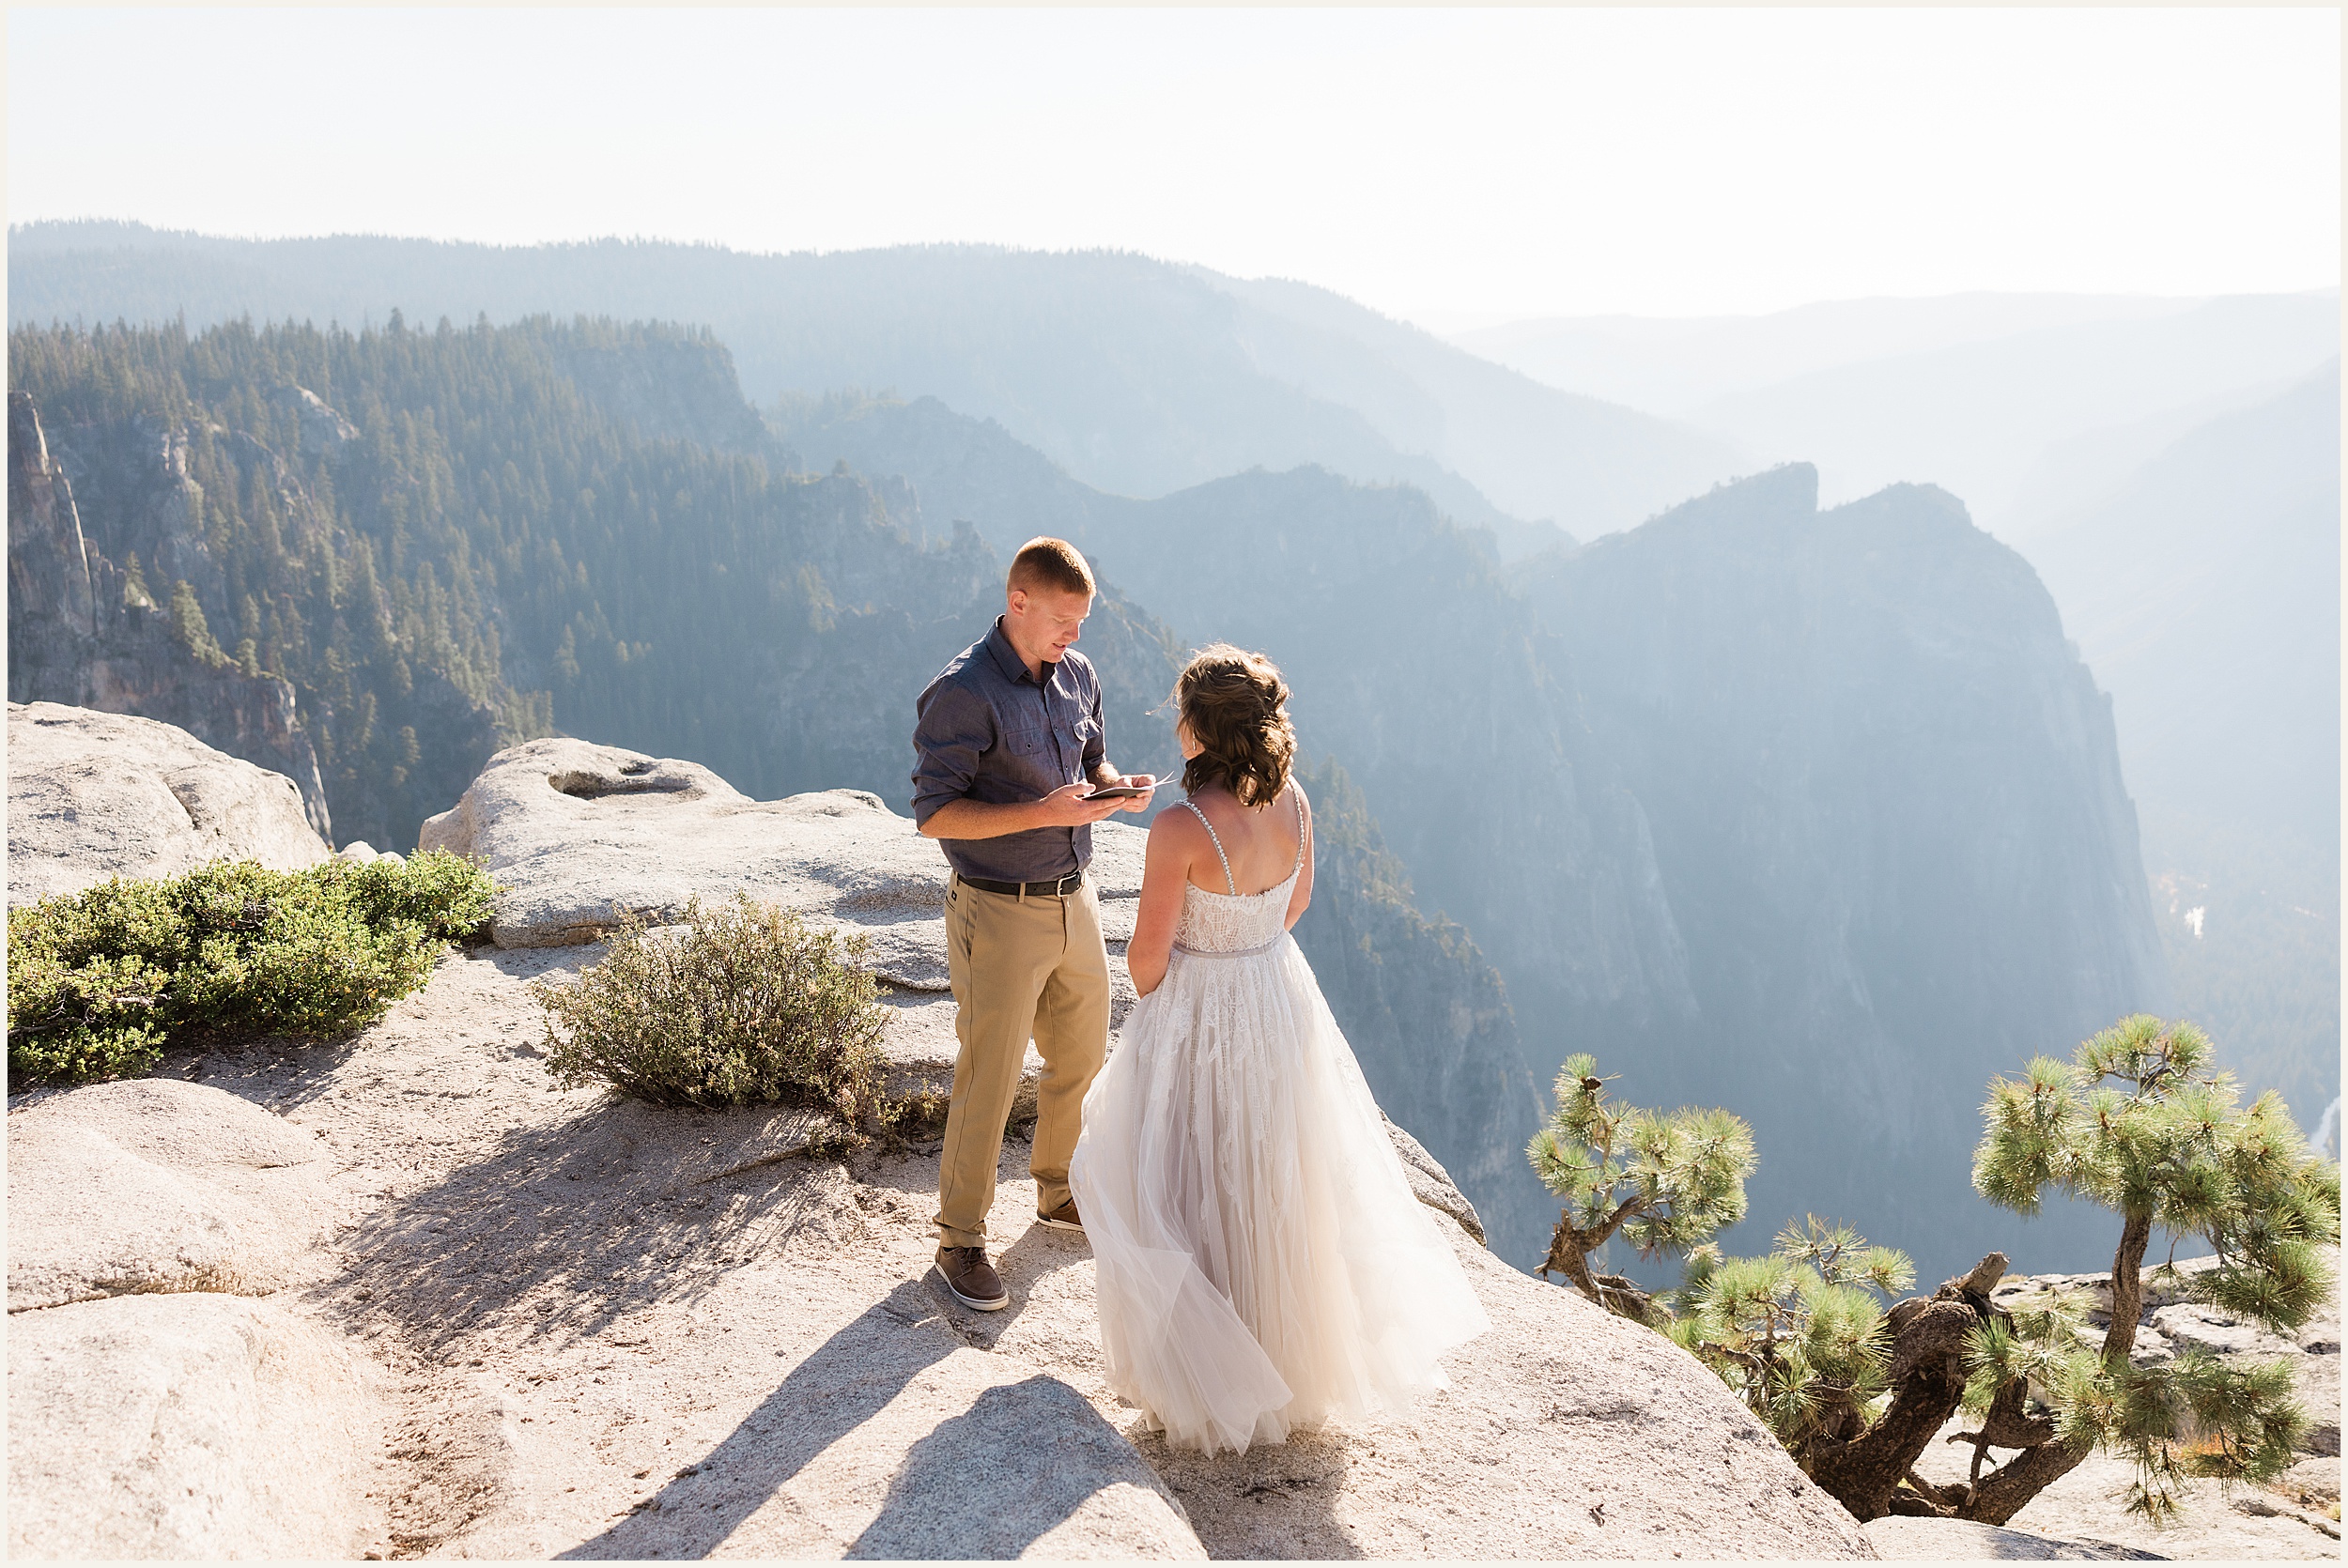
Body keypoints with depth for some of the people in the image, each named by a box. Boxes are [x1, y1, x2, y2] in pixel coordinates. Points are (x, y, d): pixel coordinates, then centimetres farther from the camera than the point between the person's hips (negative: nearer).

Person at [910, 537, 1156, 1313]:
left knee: (1083, 1060, 20)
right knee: (987, 1083, 2)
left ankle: (1059, 1192, 42)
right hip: (999, 914, -7)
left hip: (1074, 901, 7)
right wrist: (1044, 812, -27)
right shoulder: (961, 693, -18)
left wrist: (1117, 786, -6)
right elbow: (934, 814, -19)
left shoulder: (1078, 674, 4)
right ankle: (960, 1241, 19)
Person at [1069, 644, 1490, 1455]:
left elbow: (1148, 953, -19)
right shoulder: (1292, 803, -9)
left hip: (1197, 1015, -6)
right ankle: (1296, 1350, 44)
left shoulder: (1181, 829, -28)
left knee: (1192, 1186, 12)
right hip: (1280, 995, 6)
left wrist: (1147, 991, 3)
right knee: (1279, 1174, 24)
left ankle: (1201, 1378, 27)